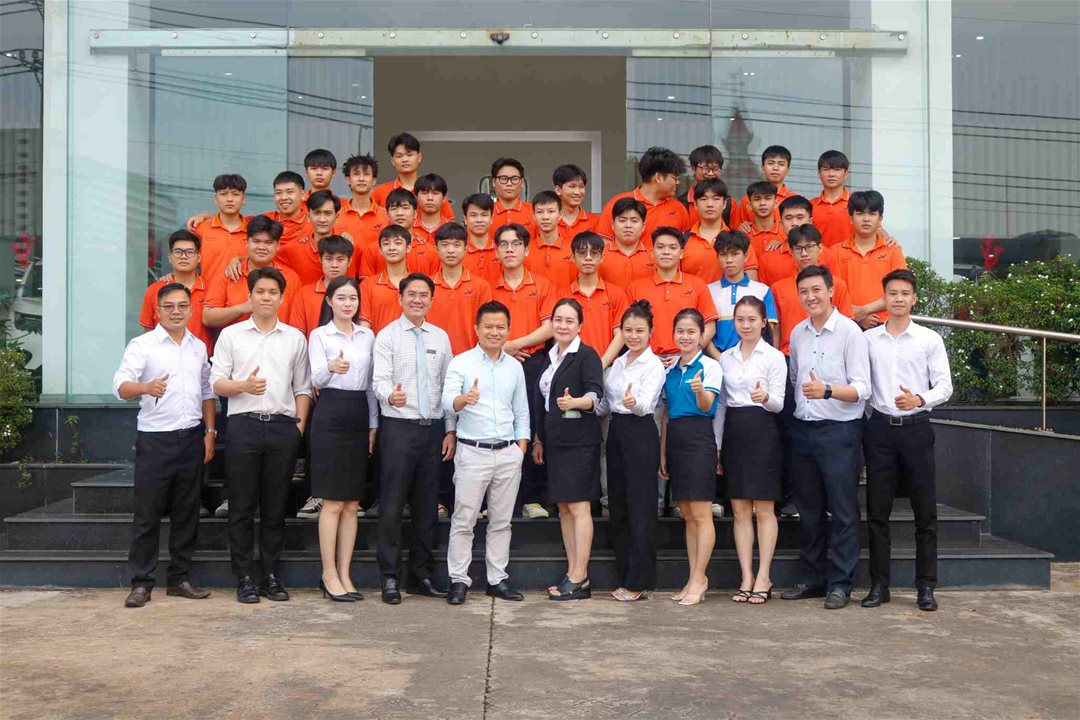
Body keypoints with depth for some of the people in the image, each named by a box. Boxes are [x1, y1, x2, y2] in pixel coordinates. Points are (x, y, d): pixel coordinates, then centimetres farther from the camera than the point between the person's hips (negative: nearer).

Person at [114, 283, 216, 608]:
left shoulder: (199, 347, 12)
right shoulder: (142, 345, -3)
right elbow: (121, 385, -16)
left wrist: (209, 432, 11)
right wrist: (146, 387, -37)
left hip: (192, 437, 4)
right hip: (155, 439, -4)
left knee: (186, 512, 9)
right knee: (147, 514, -1)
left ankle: (180, 579, 17)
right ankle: (141, 583, 6)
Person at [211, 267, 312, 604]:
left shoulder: (295, 338, 13)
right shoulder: (231, 335, 9)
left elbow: (303, 387, 12)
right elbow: (216, 383, 4)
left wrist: (300, 424, 2)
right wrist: (243, 386, -15)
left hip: (283, 425, 1)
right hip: (243, 424, -1)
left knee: (276, 506, 5)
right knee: (242, 506, 1)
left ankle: (271, 575, 13)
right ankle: (244, 577, 8)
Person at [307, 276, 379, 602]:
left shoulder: (368, 336, 13)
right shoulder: (319, 335, 0)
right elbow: (316, 379, -12)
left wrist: (373, 424, 10)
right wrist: (331, 368, -34)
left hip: (359, 417, 5)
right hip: (330, 416, -5)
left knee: (352, 504, 6)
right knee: (333, 502, -4)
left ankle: (344, 574, 12)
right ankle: (329, 575, 4)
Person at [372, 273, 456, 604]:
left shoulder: (440, 337, 11)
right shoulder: (387, 336, -1)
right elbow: (380, 380, -12)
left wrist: (450, 430, 8)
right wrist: (390, 395, -35)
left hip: (433, 428, 4)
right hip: (399, 427, -4)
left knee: (427, 506, 9)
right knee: (392, 506, -3)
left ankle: (422, 575, 19)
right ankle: (389, 577, 6)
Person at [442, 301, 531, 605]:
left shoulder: (515, 367, 11)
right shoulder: (461, 363, -1)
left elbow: (522, 414, 15)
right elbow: (447, 403, -15)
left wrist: (521, 450, 6)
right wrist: (464, 399, -37)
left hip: (508, 453, 4)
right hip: (473, 451, -4)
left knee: (502, 521, 9)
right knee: (463, 520, -1)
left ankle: (498, 579, 17)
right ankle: (458, 580, 8)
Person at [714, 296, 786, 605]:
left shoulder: (774, 357, -2)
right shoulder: (725, 358, 11)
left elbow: (778, 403, -7)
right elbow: (720, 404, 14)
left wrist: (765, 397, -30)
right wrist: (716, 445, 10)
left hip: (762, 432, -4)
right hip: (733, 432, 4)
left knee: (764, 509, 0)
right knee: (740, 509, 5)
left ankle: (763, 578, 5)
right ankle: (747, 577, 10)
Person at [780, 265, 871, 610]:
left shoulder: (850, 332, -8)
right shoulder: (797, 333, 10)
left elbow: (862, 389, -14)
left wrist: (827, 391, -29)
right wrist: (801, 404, 9)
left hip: (839, 430, -6)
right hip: (803, 428, 6)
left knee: (843, 510, -1)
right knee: (809, 509, 12)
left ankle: (840, 583, 7)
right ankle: (811, 577, 23)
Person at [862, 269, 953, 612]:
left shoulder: (930, 339, 4)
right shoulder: (868, 339, 7)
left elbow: (944, 385, 1)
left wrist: (919, 399, -17)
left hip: (916, 428, -1)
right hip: (880, 427, 1)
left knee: (925, 510, 1)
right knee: (877, 510, 3)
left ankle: (926, 586, 10)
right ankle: (879, 584, 11)